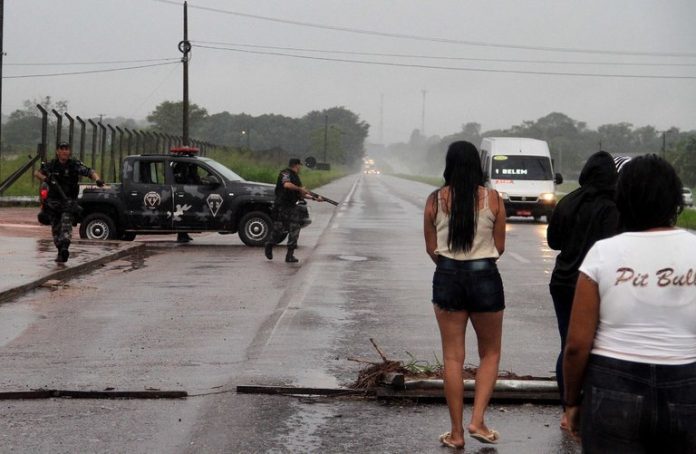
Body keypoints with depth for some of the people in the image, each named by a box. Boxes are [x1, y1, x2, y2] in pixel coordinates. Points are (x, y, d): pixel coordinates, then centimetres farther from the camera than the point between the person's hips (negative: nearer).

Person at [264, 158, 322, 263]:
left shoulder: (296, 177, 18)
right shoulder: (285, 173, -8)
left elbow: (301, 195, 22)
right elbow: (287, 184, -30)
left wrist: (315, 198, 18)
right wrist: (300, 188, -20)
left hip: (292, 206, 8)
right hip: (281, 206, -8)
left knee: (294, 229, 1)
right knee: (278, 229, -2)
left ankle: (290, 255, 6)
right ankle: (268, 247, 17)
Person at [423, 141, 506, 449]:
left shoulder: (435, 200, -3)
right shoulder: (492, 199, -5)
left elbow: (431, 248, 3)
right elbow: (499, 247, 2)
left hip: (447, 277, 1)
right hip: (484, 277, -1)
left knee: (452, 357, 8)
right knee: (490, 354, 16)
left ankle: (456, 432, 12)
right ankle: (477, 421, 3)